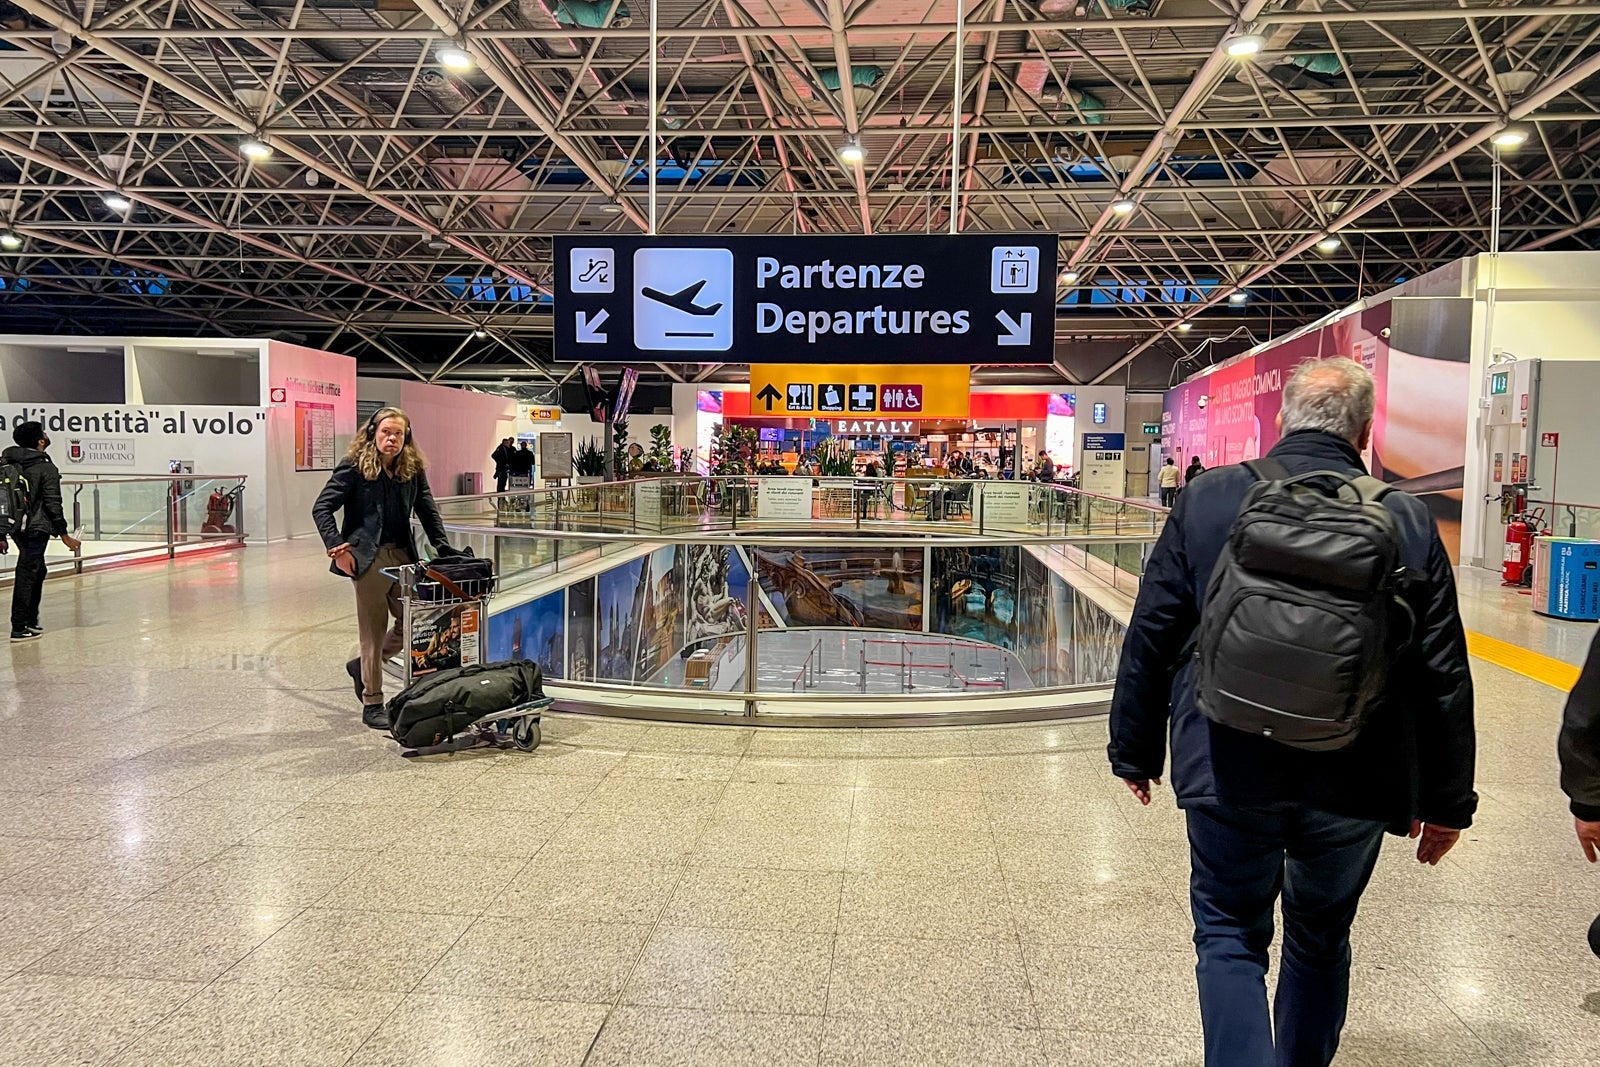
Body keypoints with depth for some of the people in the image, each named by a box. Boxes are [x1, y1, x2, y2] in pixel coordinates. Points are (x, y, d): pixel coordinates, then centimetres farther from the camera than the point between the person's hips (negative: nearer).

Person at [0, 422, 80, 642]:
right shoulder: (46, 469, -11)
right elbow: (53, 505, -13)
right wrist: (64, 535, -8)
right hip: (36, 527, -7)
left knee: (37, 570, 21)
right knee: (26, 574, -5)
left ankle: (31, 621, 27)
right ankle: (19, 628, -3)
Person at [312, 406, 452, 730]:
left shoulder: (413, 469, 9)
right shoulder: (353, 467, -4)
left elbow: (428, 511, 13)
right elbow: (321, 508, -4)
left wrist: (443, 548, 1)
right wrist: (336, 546, -15)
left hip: (404, 556, 5)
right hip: (369, 558, -5)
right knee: (374, 631, 1)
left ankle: (363, 666, 33)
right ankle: (372, 705, 14)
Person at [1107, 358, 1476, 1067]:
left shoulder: (1208, 499, -5)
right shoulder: (1408, 521, -3)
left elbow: (1150, 637, -3)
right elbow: (1443, 676, 0)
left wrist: (1135, 751, 9)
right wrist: (1447, 800, 11)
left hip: (1228, 774, -2)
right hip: (1354, 787, 2)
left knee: (1230, 937, 14)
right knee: (1321, 941, 23)